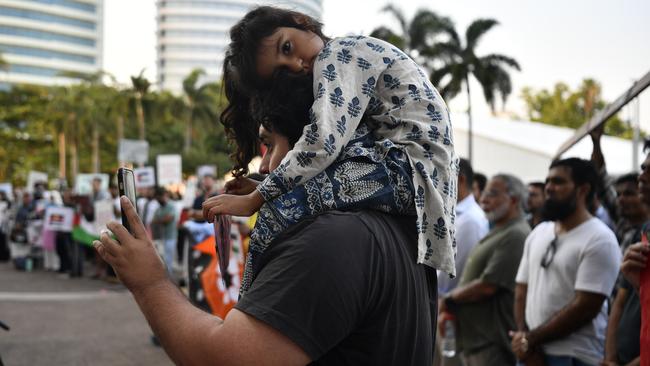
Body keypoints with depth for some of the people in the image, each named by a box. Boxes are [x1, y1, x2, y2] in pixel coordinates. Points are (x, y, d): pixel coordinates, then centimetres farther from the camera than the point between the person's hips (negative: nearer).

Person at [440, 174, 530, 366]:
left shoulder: (515, 235, -15)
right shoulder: (496, 233, 18)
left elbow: (487, 286, -20)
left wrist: (449, 299, -5)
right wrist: (448, 310, 8)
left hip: (493, 343, -10)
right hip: (474, 339, 10)